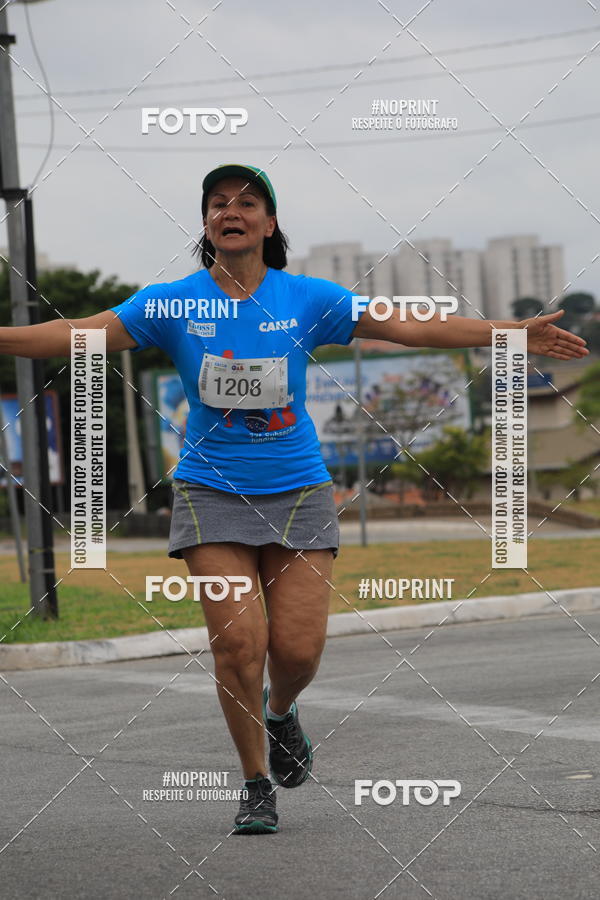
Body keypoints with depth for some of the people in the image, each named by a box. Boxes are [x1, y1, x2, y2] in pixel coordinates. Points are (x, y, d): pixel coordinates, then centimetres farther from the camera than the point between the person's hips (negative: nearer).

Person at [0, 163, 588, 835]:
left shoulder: (308, 299, 0)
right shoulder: (171, 303, -2)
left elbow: (411, 327, 0)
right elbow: (77, 334, -6)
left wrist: (513, 334, -4)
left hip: (297, 491, 1)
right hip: (212, 493, -1)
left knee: (298, 647, -7)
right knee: (237, 642, -11)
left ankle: (280, 712, 31)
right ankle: (256, 786, 8)